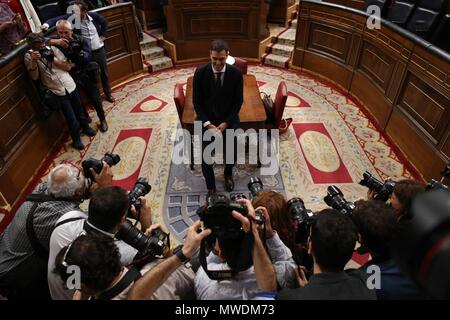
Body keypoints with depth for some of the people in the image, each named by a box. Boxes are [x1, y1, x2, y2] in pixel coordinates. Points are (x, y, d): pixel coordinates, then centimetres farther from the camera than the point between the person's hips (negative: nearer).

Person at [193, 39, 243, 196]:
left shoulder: (236, 73, -12)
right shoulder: (200, 72, -13)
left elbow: (238, 101, -4)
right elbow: (196, 101, -6)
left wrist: (226, 123, -12)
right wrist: (207, 124, -15)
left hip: (229, 120, 1)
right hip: (207, 120, 0)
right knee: (205, 158, -6)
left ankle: (228, 174, 34)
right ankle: (211, 188, 21)